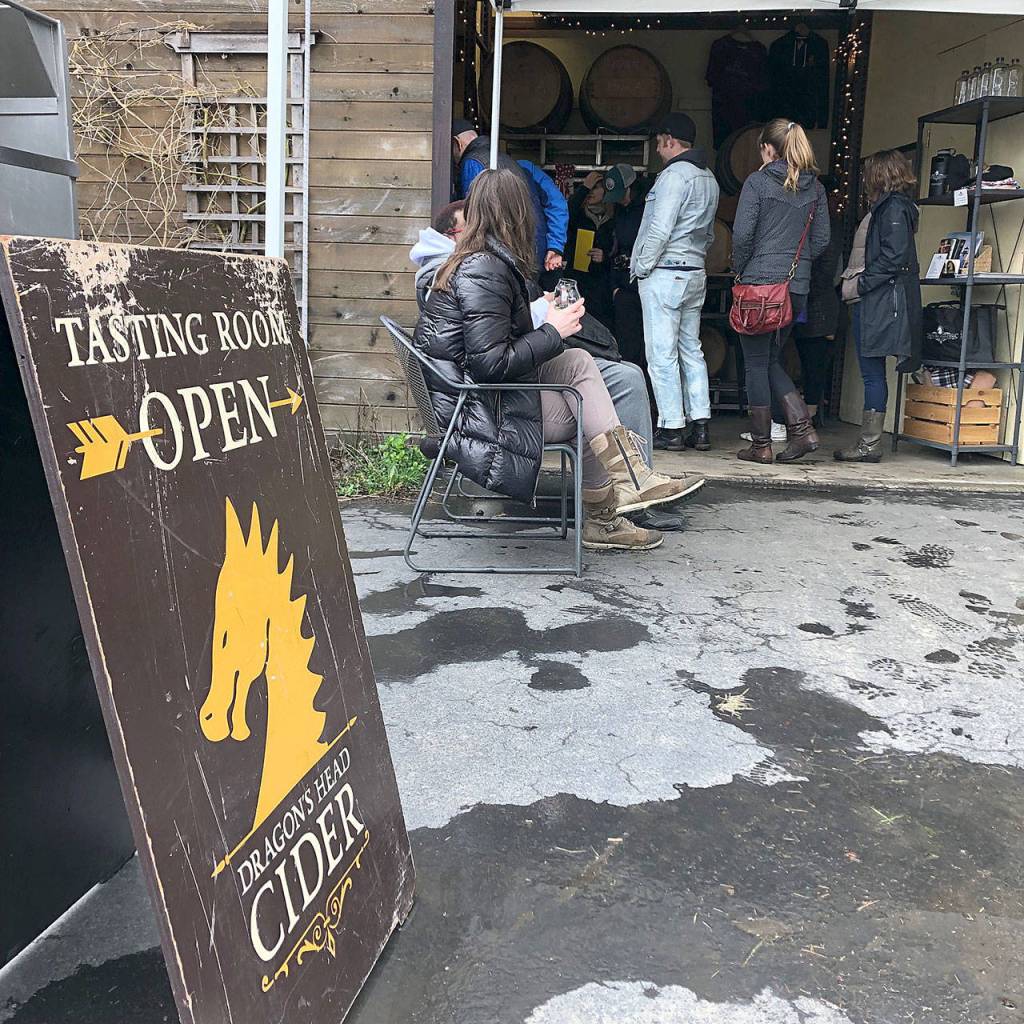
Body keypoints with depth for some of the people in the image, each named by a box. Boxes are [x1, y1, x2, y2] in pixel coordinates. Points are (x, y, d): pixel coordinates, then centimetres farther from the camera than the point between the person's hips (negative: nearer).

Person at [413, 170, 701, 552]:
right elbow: (490, 364, -24)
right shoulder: (485, 269, -19)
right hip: (476, 412, -9)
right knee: (582, 411, 0)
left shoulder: (470, 259, 12)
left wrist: (545, 318, 8)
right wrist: (552, 331, -13)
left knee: (578, 361, 2)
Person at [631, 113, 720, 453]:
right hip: (696, 273, 9)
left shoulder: (674, 174, -12)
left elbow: (659, 229, -18)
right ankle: (700, 426, 10)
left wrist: (641, 267, -10)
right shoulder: (709, 179, 17)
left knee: (662, 354, -5)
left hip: (664, 274, -9)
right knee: (692, 350, 11)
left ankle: (671, 428, -4)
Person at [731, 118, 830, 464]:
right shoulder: (815, 187, 11)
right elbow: (822, 238, 10)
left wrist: (740, 270, 2)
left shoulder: (757, 182, -6)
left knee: (757, 363, 3)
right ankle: (802, 427, 4)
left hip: (760, 282, -6)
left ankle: (761, 445, 6)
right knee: (771, 360, 18)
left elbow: (742, 234, -11)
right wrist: (797, 264, 18)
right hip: (798, 286, 6)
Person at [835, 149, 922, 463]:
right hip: (872, 303, 10)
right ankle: (868, 443, 13)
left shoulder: (894, 207, -9)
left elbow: (894, 257, -18)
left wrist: (861, 283, -13)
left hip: (881, 304, -10)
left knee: (873, 374, -7)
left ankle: (870, 445, -3)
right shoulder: (887, 207, 20)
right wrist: (852, 279, 10)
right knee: (872, 374, 9)